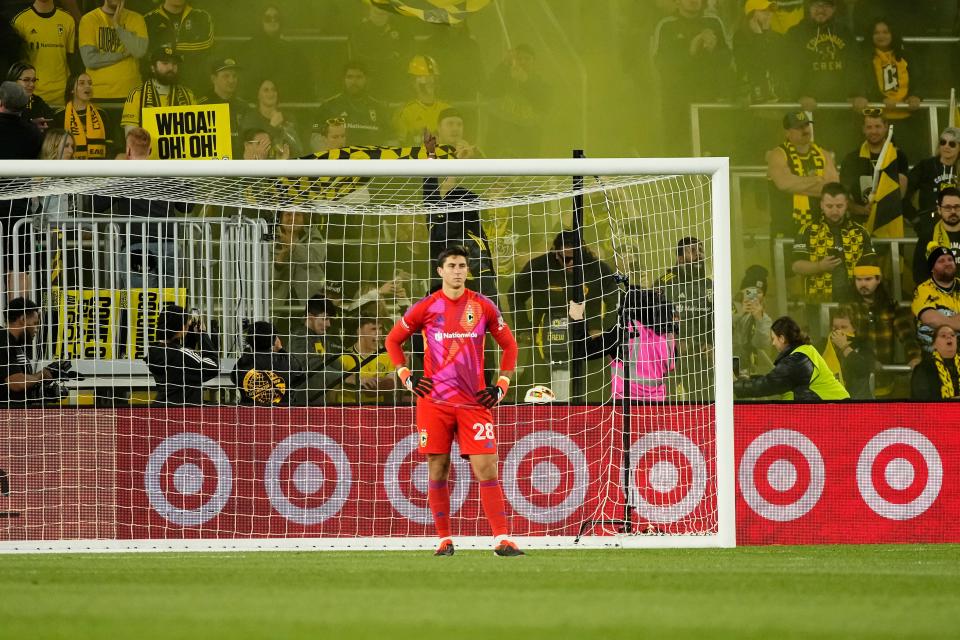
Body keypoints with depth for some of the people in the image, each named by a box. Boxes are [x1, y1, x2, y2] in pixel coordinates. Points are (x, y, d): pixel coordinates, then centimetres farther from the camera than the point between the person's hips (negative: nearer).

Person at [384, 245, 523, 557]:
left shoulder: (483, 307, 4)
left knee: (486, 470, -8)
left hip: (474, 402, 0)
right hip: (434, 402, 0)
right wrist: (406, 377, 3)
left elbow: (509, 344, 15)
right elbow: (393, 340, 15)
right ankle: (444, 540, 11)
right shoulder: (426, 307, 3)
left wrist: (502, 386, 6)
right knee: (438, 472, 2)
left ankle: (502, 539, -9)